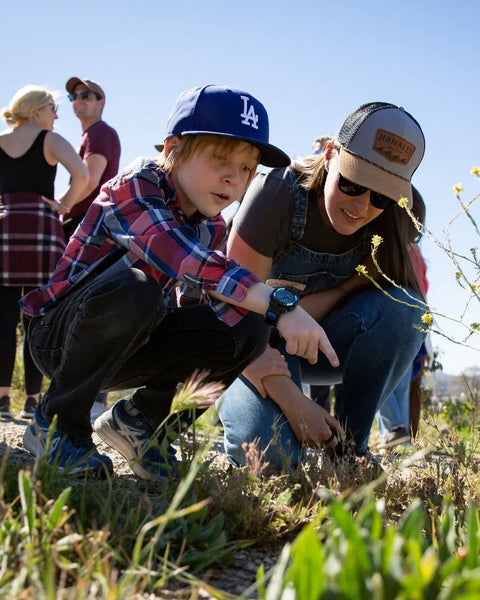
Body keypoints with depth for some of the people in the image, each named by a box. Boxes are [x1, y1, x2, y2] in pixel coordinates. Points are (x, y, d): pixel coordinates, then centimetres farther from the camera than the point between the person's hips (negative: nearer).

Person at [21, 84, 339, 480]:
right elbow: (185, 261, -38)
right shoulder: (134, 187, -20)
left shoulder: (212, 228, 3)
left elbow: (209, 305, -3)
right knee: (133, 287, -38)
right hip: (61, 334, -6)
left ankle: (141, 419, 5)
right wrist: (280, 305, -45)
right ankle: (57, 423, -16)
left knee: (247, 329, -13)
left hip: (129, 343, 6)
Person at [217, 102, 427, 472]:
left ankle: (349, 443, -13)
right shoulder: (279, 192, -24)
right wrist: (293, 401, -32)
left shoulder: (387, 224, -12)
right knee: (272, 452, -31)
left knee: (401, 308, -27)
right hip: (259, 350, -4)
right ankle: (235, 402, 4)